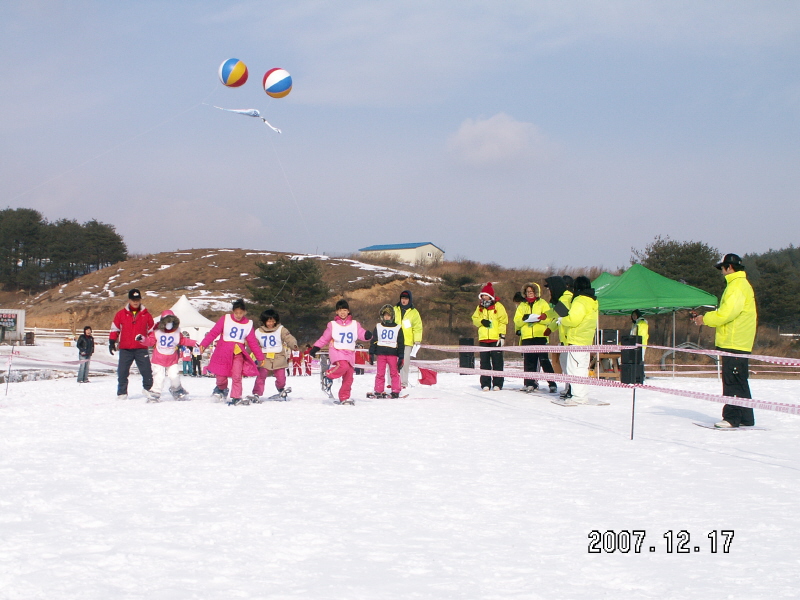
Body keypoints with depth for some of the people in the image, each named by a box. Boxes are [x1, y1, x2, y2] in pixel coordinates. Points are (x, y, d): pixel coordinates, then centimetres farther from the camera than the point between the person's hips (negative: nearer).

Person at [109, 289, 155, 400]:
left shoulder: (146, 315, 8)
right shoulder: (121, 314, 6)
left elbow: (152, 330, 18)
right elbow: (114, 329, 11)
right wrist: (112, 342, 4)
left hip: (141, 349, 0)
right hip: (125, 349, 0)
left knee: (147, 371, -6)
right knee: (122, 372, 1)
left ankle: (148, 389, 9)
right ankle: (122, 393, 10)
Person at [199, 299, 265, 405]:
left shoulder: (248, 324, 5)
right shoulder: (225, 320, -2)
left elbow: (253, 342, 9)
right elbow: (213, 333, -3)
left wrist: (260, 357, 8)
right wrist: (203, 344, -10)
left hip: (238, 352, 1)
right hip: (223, 351, -1)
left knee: (237, 376, -13)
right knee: (221, 375, 4)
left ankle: (236, 397, -8)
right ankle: (221, 388, 36)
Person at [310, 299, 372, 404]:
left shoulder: (355, 324, 9)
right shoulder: (332, 325, 6)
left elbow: (362, 334, -1)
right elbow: (324, 338, 10)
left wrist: (367, 335, -24)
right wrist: (316, 348, 4)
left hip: (350, 353, 3)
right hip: (336, 351, -3)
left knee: (348, 378, 1)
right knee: (343, 366, -32)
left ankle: (344, 398, 12)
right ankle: (328, 377, -10)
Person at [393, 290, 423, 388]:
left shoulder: (414, 312, 9)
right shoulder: (395, 310, 13)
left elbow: (418, 327, 7)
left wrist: (417, 341, -1)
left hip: (407, 342, -1)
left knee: (405, 363, -2)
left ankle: (404, 382, 3)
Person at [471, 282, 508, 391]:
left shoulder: (498, 306, 1)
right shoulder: (480, 307, 16)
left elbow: (503, 321, -3)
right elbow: (474, 319, 16)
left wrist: (502, 335, -10)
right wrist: (481, 321, -6)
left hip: (496, 338, -4)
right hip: (483, 339, 5)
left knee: (497, 362, -2)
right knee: (484, 362, 5)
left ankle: (497, 384, 1)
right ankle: (485, 384, 8)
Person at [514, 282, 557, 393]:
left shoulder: (542, 303, 8)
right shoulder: (522, 305, 18)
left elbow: (549, 318, -3)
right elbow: (517, 320, 7)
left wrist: (537, 318, -19)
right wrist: (524, 318, -14)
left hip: (540, 336, -3)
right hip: (526, 337, 4)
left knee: (544, 360, -9)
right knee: (529, 361, 1)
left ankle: (552, 384, -9)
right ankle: (530, 383, 6)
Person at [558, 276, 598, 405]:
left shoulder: (580, 301, -15)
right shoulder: (593, 302, 16)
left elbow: (573, 320, -22)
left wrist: (562, 320, -3)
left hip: (576, 340, -10)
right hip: (587, 340, 10)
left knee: (575, 368, -9)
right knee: (582, 368, 15)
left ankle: (579, 396, -13)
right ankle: (584, 396, 18)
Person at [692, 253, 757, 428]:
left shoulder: (737, 286, -12)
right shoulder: (741, 284, 21)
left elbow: (727, 313, -20)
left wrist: (706, 319, -8)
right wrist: (707, 319, 13)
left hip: (734, 343, -11)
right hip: (738, 343, 11)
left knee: (732, 381, -9)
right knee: (739, 381, 13)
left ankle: (732, 418, -10)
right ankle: (745, 418, 17)